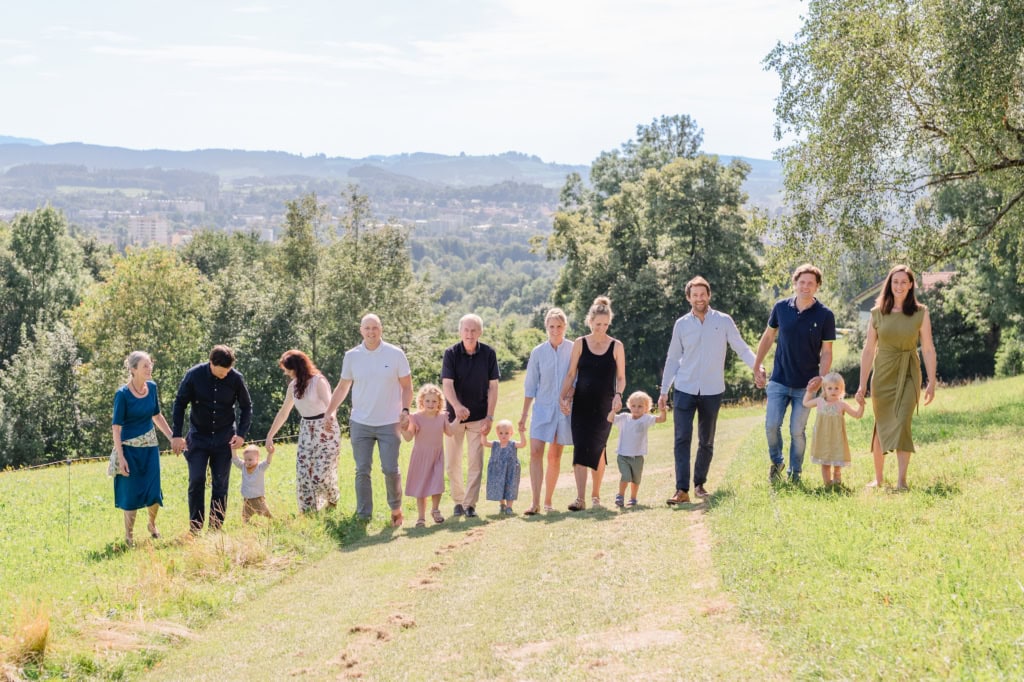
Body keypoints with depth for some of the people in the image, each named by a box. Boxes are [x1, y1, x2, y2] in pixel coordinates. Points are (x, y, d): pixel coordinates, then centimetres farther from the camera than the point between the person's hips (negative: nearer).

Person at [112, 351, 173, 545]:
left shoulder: (152, 387, 0)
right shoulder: (122, 394, -16)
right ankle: (129, 535, 18)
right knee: (131, 492, 1)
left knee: (153, 491, 3)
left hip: (150, 446, 5)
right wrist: (121, 457, -18)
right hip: (130, 448, -5)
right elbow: (116, 427, -14)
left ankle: (152, 524, 30)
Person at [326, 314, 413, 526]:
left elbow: (407, 386, 2)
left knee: (390, 469, -2)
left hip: (389, 423, -2)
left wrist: (405, 410, -11)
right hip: (360, 423, 2)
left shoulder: (396, 354, -3)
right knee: (362, 471, 3)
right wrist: (329, 411, 4)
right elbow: (342, 387, 11)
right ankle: (363, 517, 9)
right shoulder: (351, 356, 2)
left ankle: (396, 509, 20)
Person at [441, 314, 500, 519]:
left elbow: (493, 386, -1)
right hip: (454, 415, 0)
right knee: (452, 463, 6)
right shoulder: (451, 353, -8)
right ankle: (458, 500, 21)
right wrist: (457, 406, -35)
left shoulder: (488, 353, -5)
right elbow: (447, 384, -17)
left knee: (475, 462, -3)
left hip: (478, 416, 0)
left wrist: (489, 417, -7)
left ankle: (470, 504, 2)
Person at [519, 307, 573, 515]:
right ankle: (535, 502, -14)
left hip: (564, 409, 0)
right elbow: (530, 387, 6)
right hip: (542, 407, 0)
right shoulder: (538, 352, 2)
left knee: (555, 457, 6)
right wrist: (524, 416, 6)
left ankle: (548, 502, 15)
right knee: (535, 453, -13)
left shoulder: (573, 350, -1)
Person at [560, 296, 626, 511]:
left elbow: (621, 378, 5)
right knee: (580, 448, -10)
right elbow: (571, 374, 4)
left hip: (604, 405, 0)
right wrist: (564, 397, -8)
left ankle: (596, 495, 20)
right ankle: (580, 498, -14)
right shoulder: (580, 344, 2)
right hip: (581, 404, 0)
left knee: (597, 449, 3)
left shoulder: (616, 347, 2)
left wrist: (618, 395, -14)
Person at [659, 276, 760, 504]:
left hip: (712, 391, 0)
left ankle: (699, 484, 25)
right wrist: (664, 391, 7)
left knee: (706, 442, 10)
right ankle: (682, 490, -12)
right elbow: (672, 359, 9)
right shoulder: (682, 324, 4)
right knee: (682, 439, -9)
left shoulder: (724, 321, 0)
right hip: (684, 390, 0)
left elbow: (741, 348, -2)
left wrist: (756, 366, -21)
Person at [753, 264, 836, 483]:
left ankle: (795, 473, 19)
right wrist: (757, 365, 7)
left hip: (805, 384, -2)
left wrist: (821, 378, -18)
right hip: (779, 380, 2)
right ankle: (776, 462, 21)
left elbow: (826, 352, -3)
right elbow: (768, 337, 12)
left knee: (797, 430, 2)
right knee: (771, 425, -5)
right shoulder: (781, 308, -1)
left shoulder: (825, 315, -6)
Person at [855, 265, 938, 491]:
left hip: (908, 375, -2)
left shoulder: (920, 313, -1)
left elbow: (928, 349, 0)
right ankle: (878, 478, 22)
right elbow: (868, 350, 4)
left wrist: (931, 382, -3)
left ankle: (901, 480, -16)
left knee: (902, 423, -15)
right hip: (882, 375, 2)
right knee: (881, 426, 8)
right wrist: (862, 384, 2)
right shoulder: (877, 313, 2)